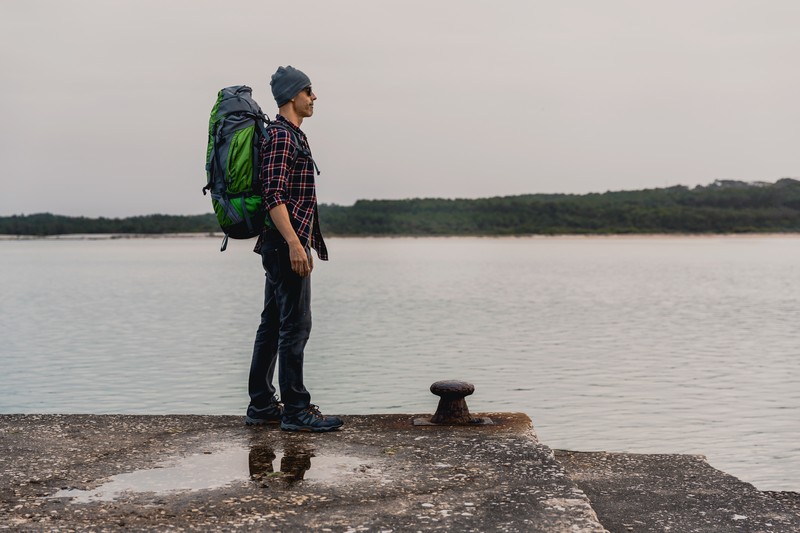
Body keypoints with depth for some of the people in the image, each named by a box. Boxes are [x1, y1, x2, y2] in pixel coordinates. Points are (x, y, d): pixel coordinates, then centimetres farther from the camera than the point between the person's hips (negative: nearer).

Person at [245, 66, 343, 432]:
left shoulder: (292, 135, 20)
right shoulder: (281, 136, -12)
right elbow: (273, 195, -21)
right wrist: (294, 243, -27)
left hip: (281, 246, 11)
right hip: (286, 244, -11)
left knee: (272, 325, 12)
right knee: (295, 325, -7)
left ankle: (261, 406, 18)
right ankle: (295, 410, -1)